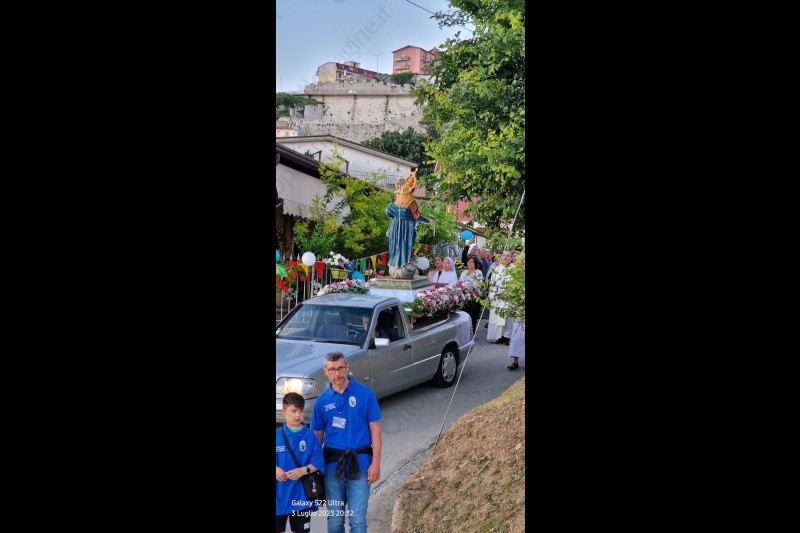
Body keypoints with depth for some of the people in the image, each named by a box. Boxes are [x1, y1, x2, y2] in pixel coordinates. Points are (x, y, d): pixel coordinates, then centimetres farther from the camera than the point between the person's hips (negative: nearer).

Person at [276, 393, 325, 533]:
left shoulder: (310, 436, -4)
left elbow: (318, 463, -6)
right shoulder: (277, 435, -1)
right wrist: (276, 470, -17)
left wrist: (303, 470, -21)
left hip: (301, 493, -1)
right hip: (279, 493, 1)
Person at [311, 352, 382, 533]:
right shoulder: (322, 401, 4)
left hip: (360, 463, -3)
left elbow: (375, 429, -2)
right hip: (333, 464, 3)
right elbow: (317, 436, 10)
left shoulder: (365, 393, -4)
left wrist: (375, 462, -8)